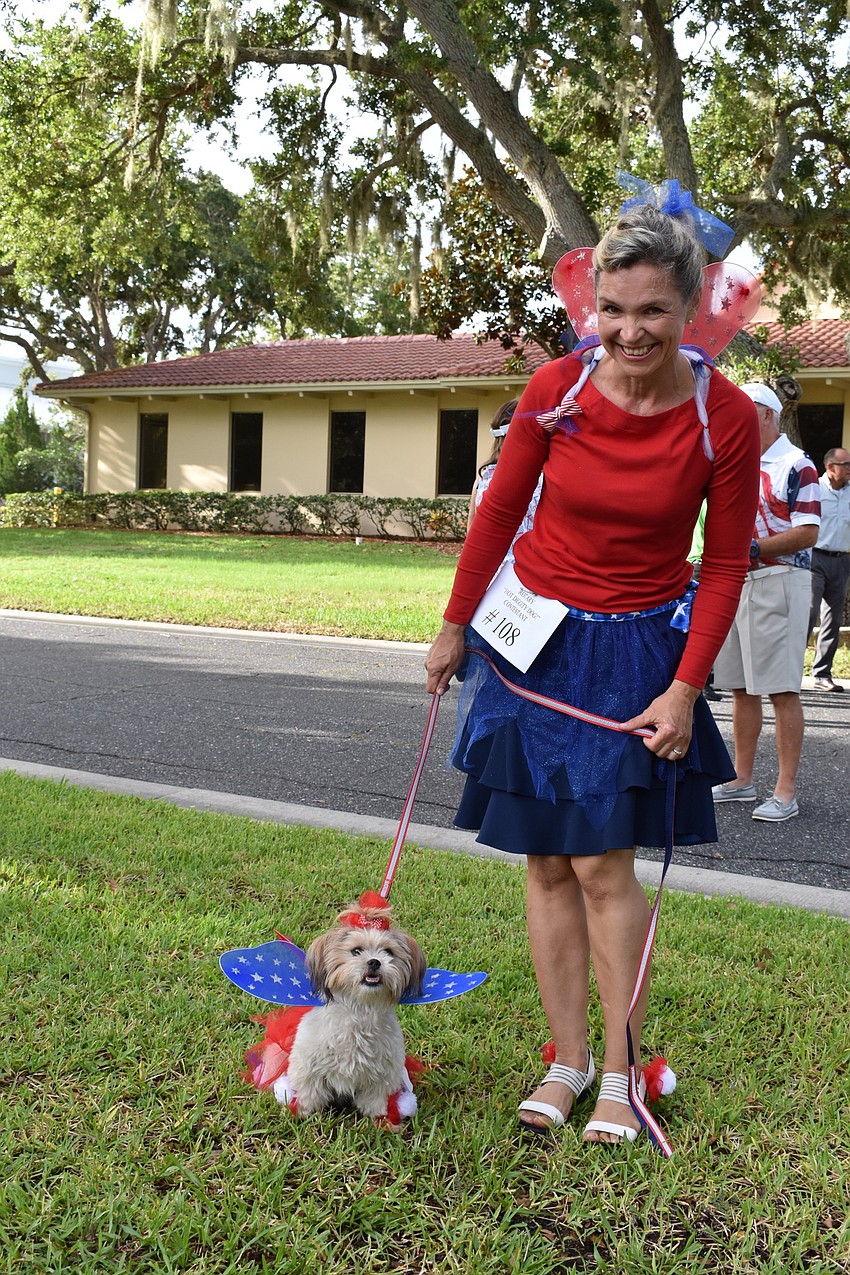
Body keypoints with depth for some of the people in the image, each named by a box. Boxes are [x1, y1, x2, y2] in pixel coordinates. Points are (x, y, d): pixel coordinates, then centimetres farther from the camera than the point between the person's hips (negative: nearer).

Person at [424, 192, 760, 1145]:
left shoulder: (725, 419, -13)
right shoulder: (556, 389, -10)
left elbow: (725, 564, -4)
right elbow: (500, 510, 2)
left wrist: (685, 688, -9)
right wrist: (454, 627, 8)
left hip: (634, 653, -2)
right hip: (534, 638, 2)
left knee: (604, 864, -2)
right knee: (546, 862, 6)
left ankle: (620, 1072, 15)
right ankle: (567, 1060, 21)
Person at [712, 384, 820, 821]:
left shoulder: (796, 465, -6)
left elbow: (807, 533, -14)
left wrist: (752, 547, -20)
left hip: (778, 583, -8)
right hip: (735, 584, 8)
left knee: (782, 690, -6)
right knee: (740, 687, 11)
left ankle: (786, 791, -2)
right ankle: (741, 780, 21)